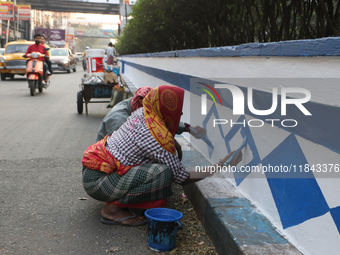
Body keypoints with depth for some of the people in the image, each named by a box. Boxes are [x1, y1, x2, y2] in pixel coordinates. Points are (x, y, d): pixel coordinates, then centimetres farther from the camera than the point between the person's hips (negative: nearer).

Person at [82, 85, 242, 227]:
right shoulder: (160, 140, -23)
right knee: (162, 172, -25)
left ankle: (117, 197, 11)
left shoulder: (141, 113, 2)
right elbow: (183, 178, -13)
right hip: (96, 183, -9)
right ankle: (113, 209, -10)